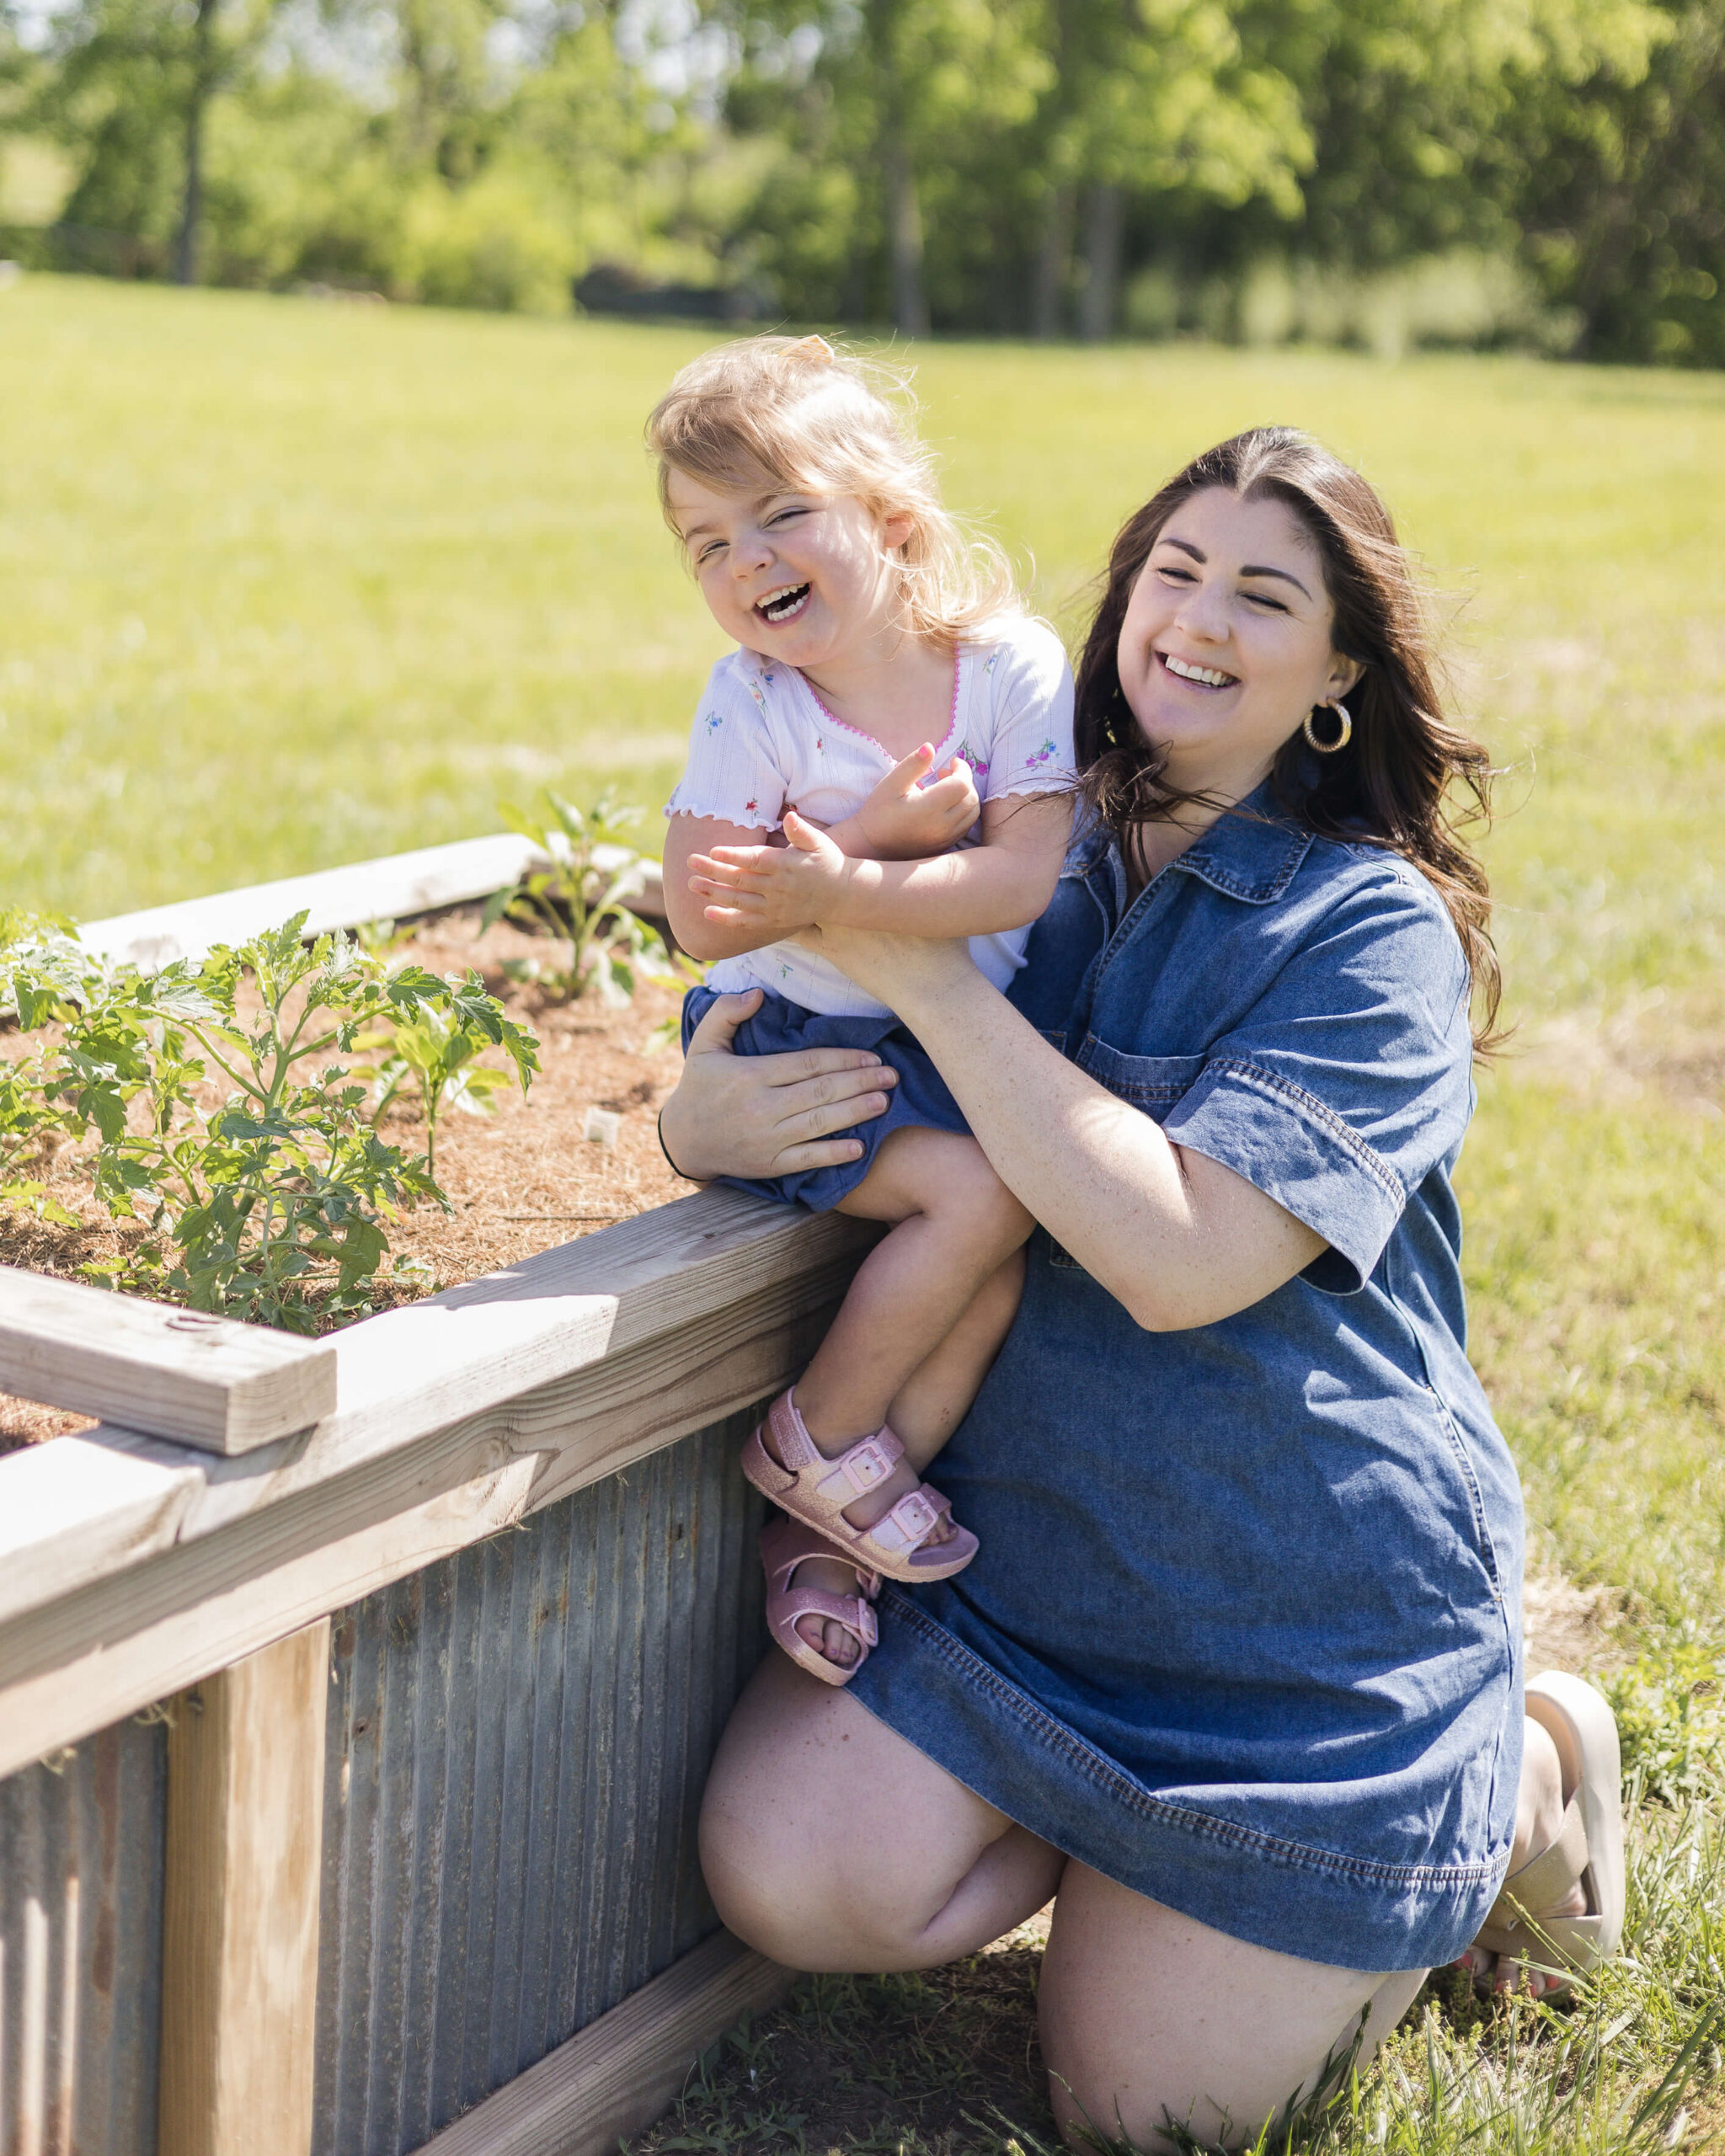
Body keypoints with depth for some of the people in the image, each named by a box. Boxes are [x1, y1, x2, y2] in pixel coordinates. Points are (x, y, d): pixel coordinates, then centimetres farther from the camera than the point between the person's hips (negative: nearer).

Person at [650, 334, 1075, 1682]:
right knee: (985, 1195, -23)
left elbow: (1025, 875, -20)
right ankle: (819, 1442, -1)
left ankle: (827, 1537, 0)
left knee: (1009, 1235, -15)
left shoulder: (1011, 666, -11)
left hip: (965, 1036, 3)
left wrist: (837, 889, -31)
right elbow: (702, 919, -19)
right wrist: (885, 831, -26)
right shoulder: (753, 703, -14)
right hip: (801, 1044, -3)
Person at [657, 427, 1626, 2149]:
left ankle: (1520, 1782, 23)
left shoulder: (1377, 933, -13)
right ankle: (1142, 1839, 13)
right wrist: (696, 1118, -18)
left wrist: (923, 972, -28)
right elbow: (756, 1032, 8)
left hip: (1306, 1603, -4)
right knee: (791, 1877, -16)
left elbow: (1180, 1258, -28)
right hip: (1023, 1545, 4)